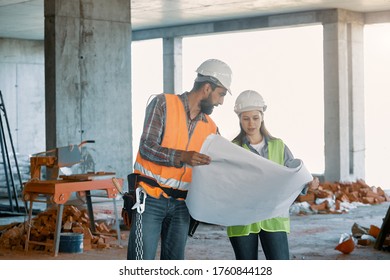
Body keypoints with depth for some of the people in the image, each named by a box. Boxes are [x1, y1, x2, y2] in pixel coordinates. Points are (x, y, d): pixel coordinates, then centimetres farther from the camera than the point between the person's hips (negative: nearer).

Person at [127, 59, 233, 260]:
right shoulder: (163, 104, -7)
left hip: (180, 205, 5)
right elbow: (146, 147, -15)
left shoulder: (211, 129, 8)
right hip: (150, 200, -5)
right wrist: (183, 157, -30)